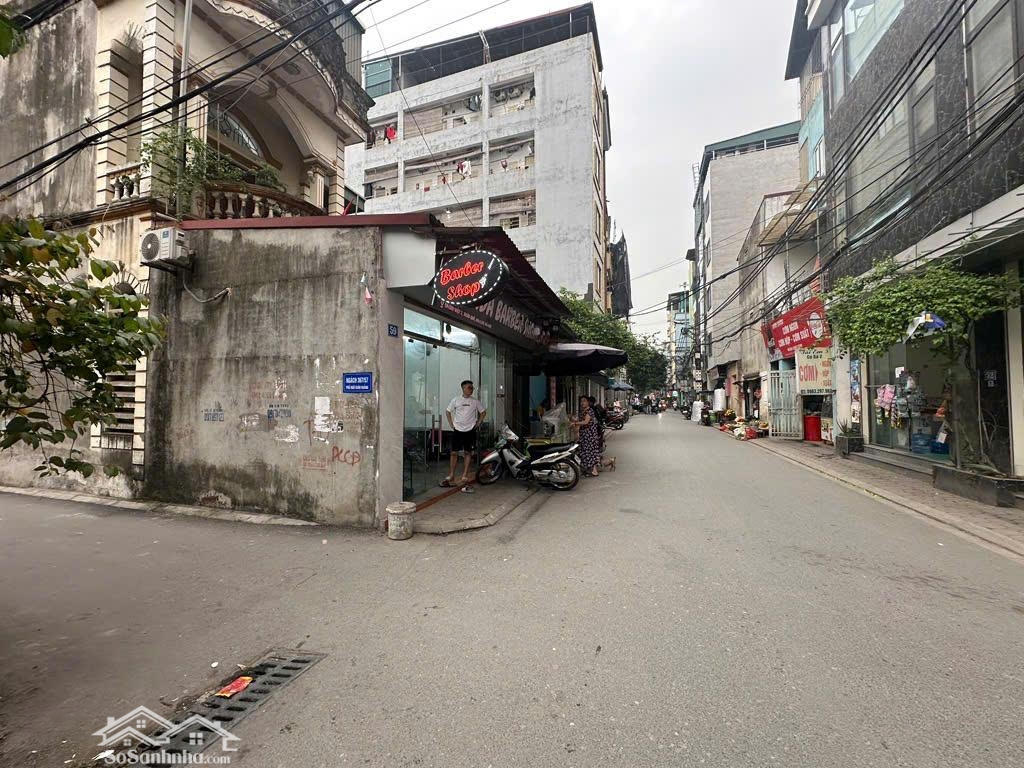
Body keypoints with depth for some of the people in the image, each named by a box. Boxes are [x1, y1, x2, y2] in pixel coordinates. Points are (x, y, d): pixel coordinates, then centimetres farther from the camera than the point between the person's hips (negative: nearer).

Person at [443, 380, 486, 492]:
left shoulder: (475, 401, 2)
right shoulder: (455, 400, 1)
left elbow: (483, 412, 11)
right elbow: (448, 411, 11)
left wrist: (478, 424, 3)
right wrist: (451, 424, 3)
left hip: (470, 431, 0)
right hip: (457, 430, 0)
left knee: (468, 453, 2)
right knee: (454, 453, 2)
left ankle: (464, 478, 9)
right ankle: (451, 477, 11)